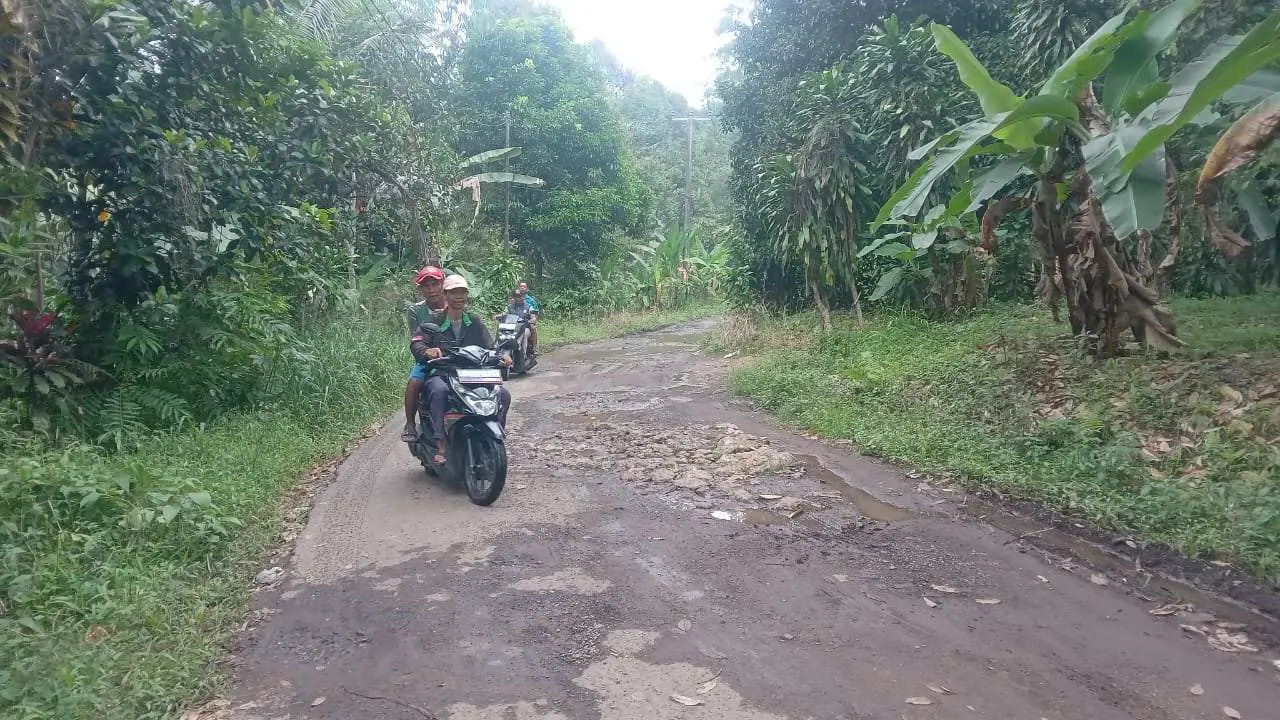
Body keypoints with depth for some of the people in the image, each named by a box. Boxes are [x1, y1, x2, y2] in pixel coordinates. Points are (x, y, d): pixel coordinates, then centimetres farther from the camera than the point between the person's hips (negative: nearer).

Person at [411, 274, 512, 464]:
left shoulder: (474, 321, 14)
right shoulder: (435, 320, -1)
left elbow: (489, 346, 9)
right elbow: (416, 342, -13)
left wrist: (500, 357, -13)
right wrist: (427, 351, -37)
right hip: (439, 374, -4)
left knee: (503, 394, -13)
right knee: (440, 391, -40)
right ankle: (440, 445, -39)